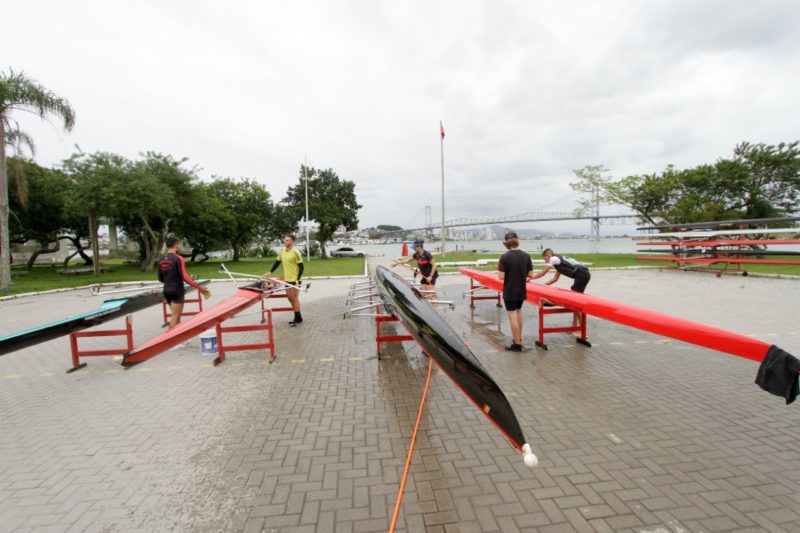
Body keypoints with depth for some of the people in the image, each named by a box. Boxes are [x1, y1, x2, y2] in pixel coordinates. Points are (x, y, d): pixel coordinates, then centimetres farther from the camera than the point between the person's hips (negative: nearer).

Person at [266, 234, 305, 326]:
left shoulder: (295, 252, -15)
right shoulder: (282, 251, 5)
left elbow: (301, 266, -15)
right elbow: (277, 262, 19)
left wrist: (298, 279, -21)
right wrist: (270, 272, 17)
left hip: (295, 279, -7)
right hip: (287, 279, 7)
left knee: (294, 298, -2)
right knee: (290, 298, 12)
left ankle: (298, 319, 8)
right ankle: (298, 317, 23)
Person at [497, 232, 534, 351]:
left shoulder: (505, 257, -16)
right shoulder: (526, 256, -4)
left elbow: (501, 277, -18)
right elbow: (530, 274, 0)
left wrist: (499, 269, 2)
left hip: (509, 292, -5)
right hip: (521, 291, 5)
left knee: (513, 316, 3)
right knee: (518, 312, 25)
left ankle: (517, 344, 10)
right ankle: (519, 338, 36)